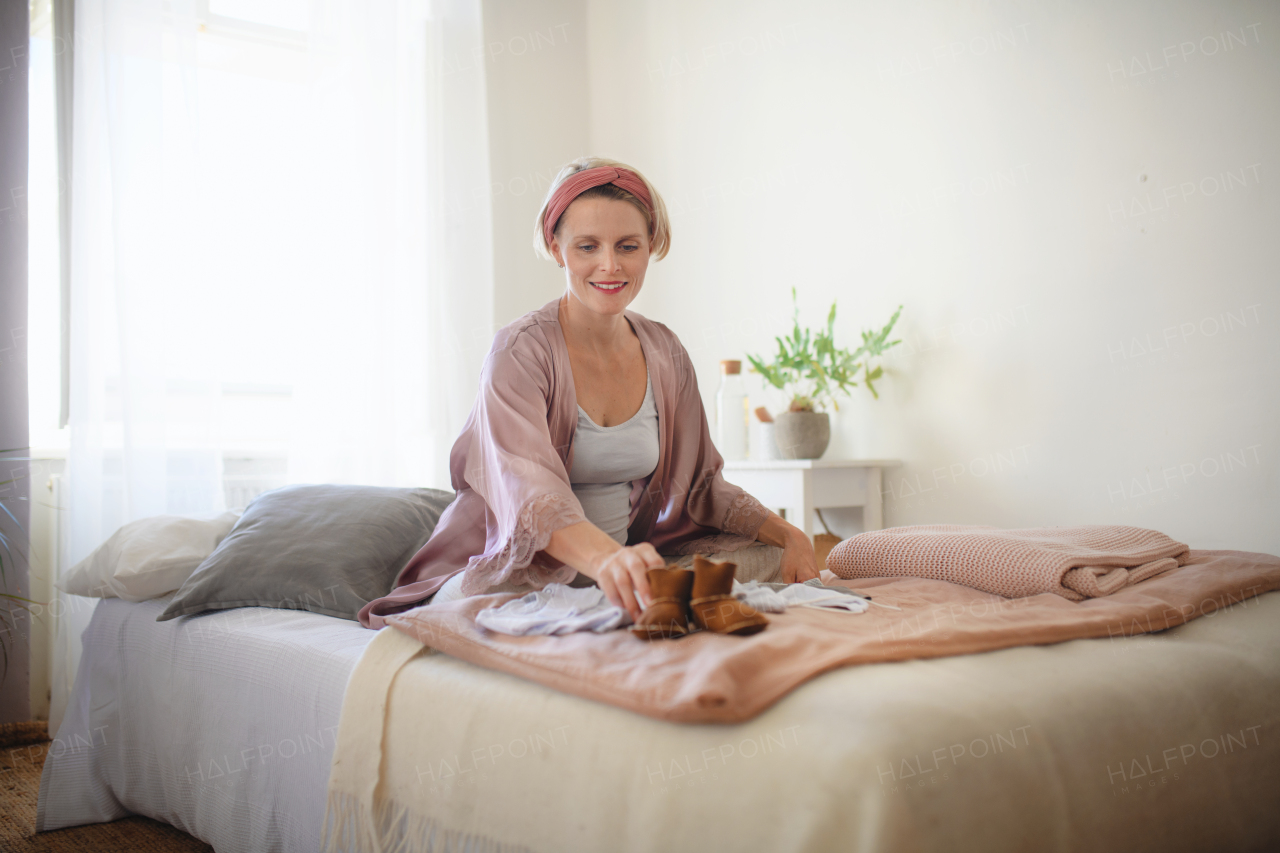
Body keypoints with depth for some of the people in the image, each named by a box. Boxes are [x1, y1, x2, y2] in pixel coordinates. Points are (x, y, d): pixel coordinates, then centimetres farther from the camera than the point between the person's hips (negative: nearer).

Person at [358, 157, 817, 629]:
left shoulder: (665, 354, 4)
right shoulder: (520, 352, -17)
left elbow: (701, 485, 12)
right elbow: (530, 494, -33)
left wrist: (790, 535, -5)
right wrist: (606, 559, -54)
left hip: (624, 565, 6)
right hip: (517, 575, -6)